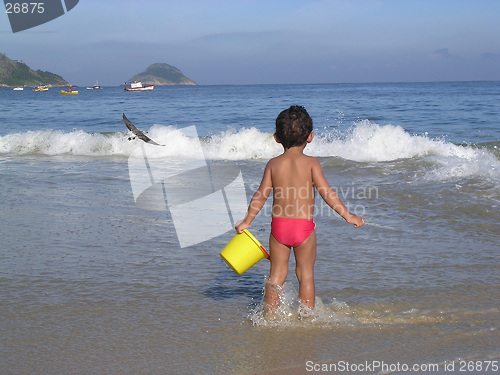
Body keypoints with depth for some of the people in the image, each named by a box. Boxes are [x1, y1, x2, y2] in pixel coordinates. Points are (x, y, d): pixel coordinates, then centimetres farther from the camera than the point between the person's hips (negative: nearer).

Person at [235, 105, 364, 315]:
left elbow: (261, 196, 1)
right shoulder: (311, 163, -5)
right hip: (304, 226, -2)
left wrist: (246, 221, 8)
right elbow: (326, 193, -10)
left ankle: (270, 315, 14)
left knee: (277, 273, 12)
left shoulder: (273, 164, 2)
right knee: (306, 274, 10)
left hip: (278, 226, 2)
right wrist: (348, 216, -6)